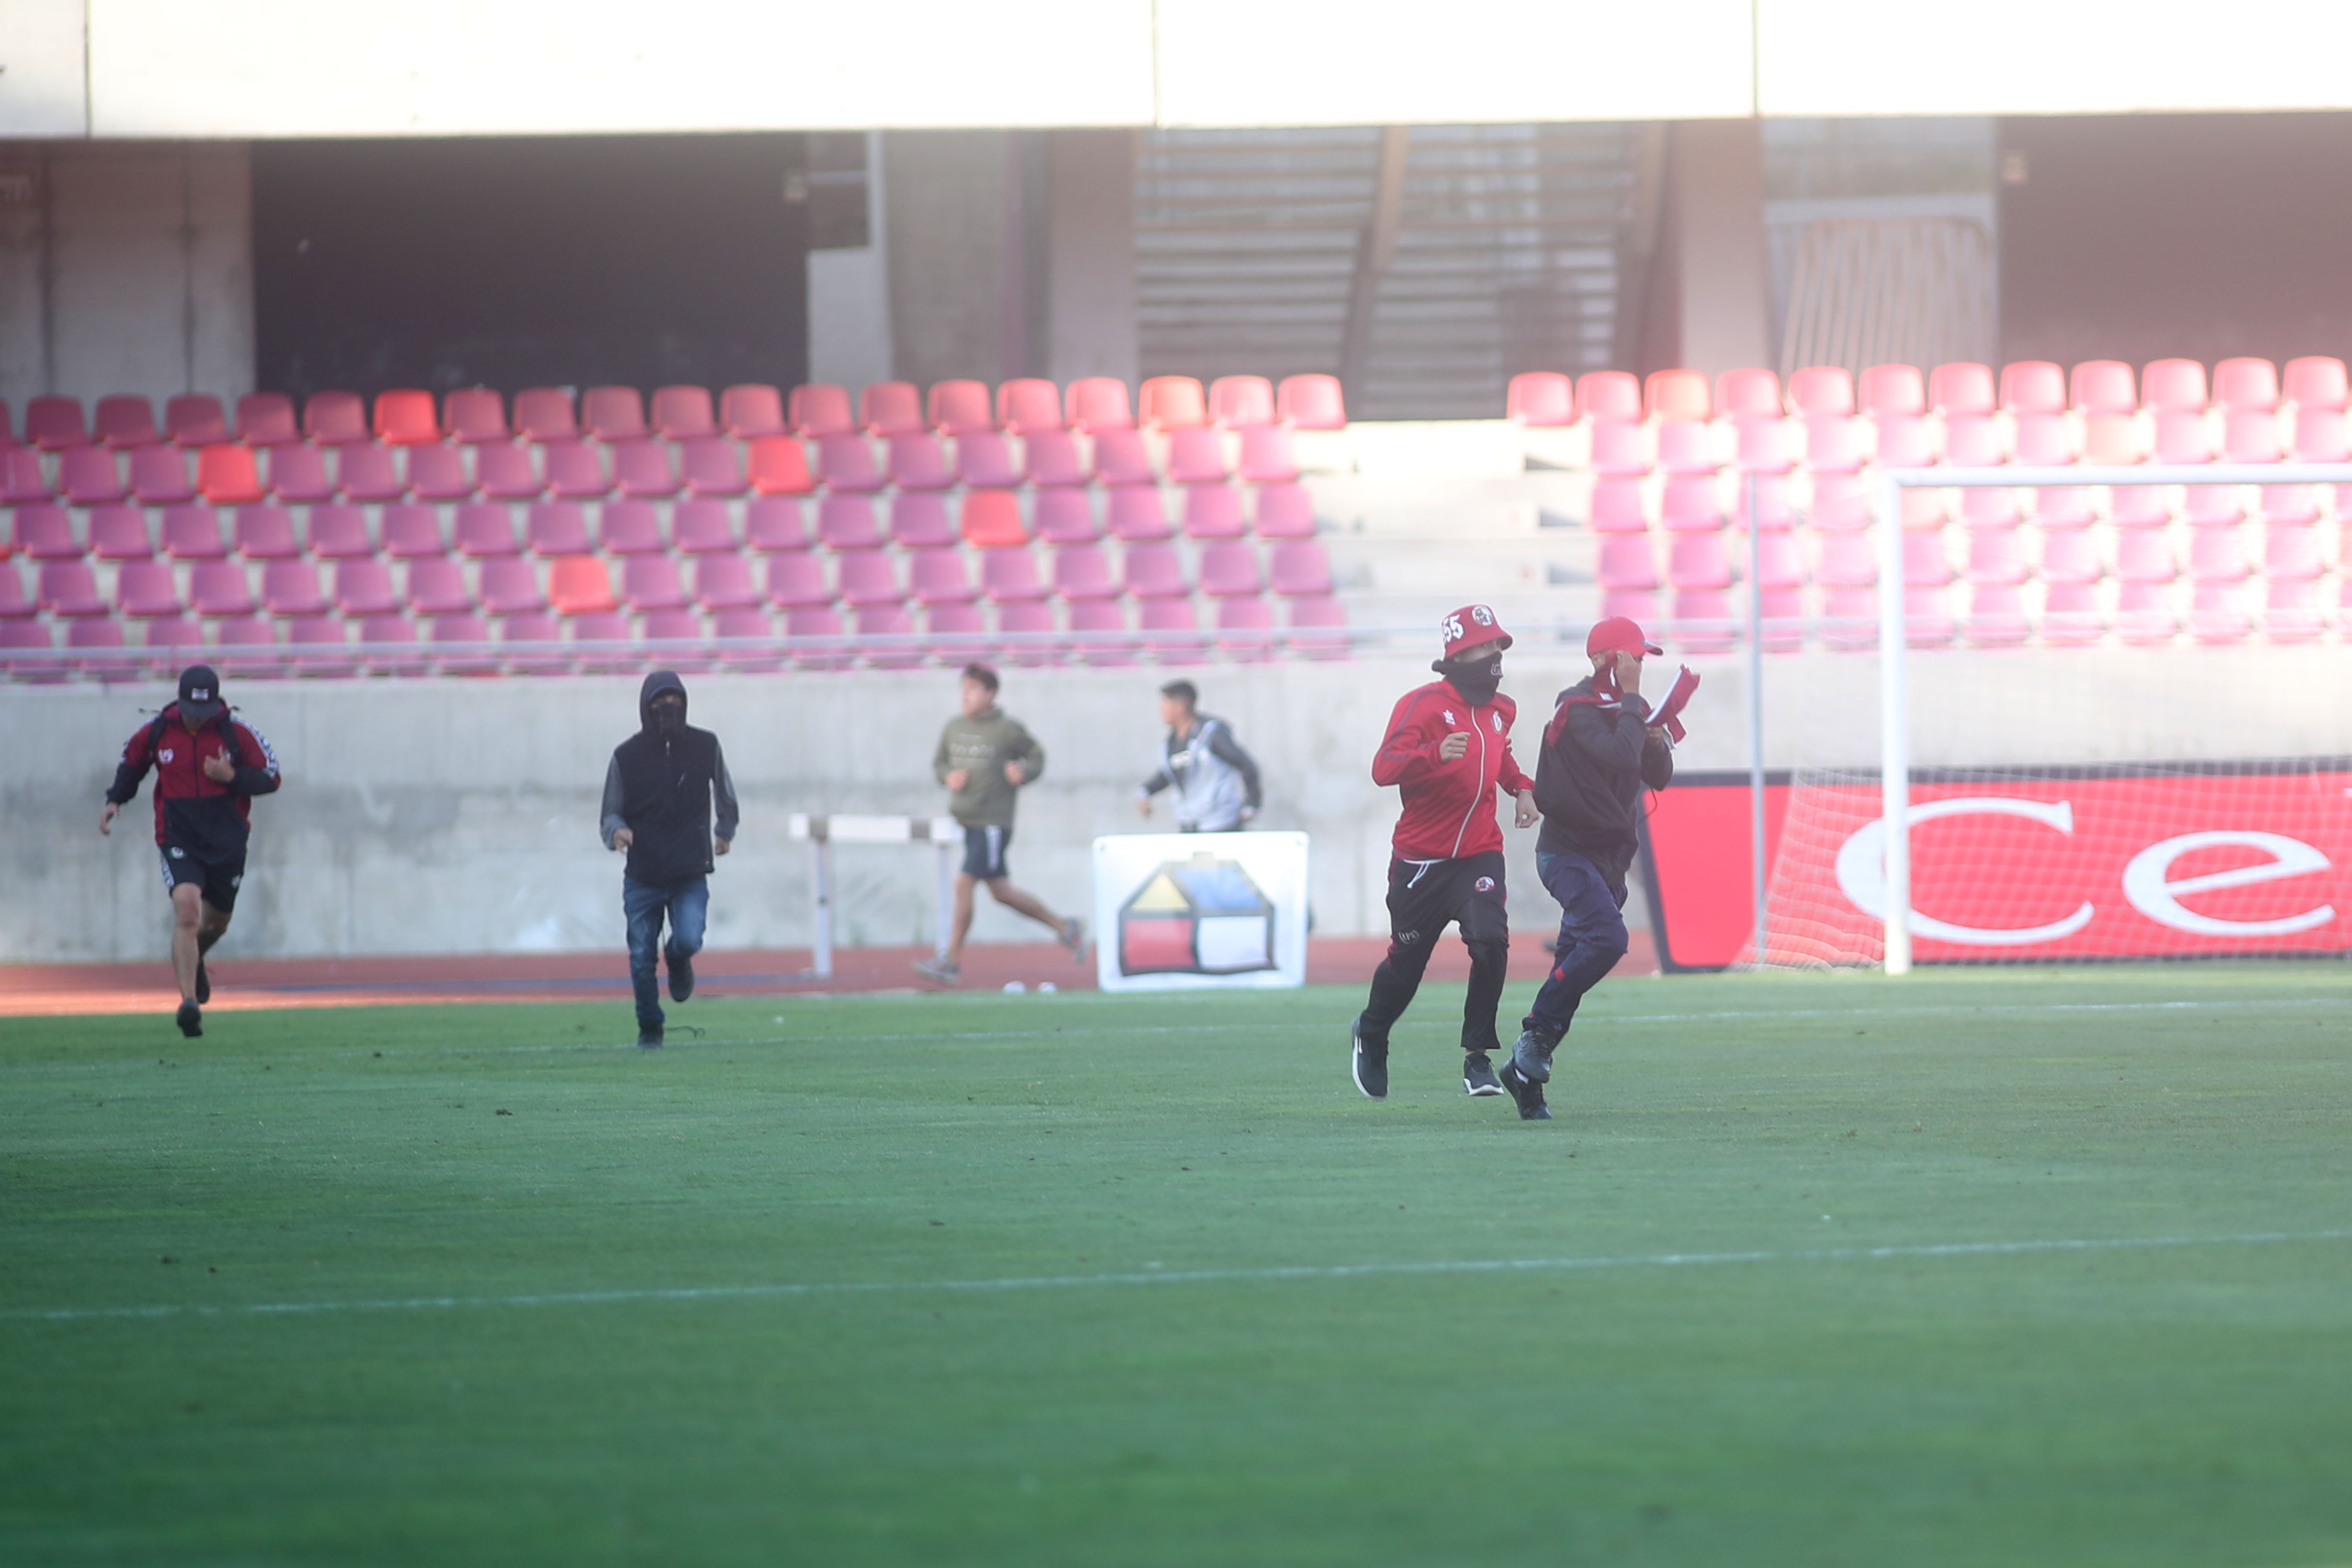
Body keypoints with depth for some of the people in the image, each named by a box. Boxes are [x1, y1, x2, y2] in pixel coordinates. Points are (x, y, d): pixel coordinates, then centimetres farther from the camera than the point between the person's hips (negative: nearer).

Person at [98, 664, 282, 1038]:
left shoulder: (237, 733, -6)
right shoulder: (157, 732, -3)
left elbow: (272, 778, -3)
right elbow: (132, 764, 16)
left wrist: (233, 777, -20)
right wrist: (115, 800, 2)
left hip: (228, 839, 2)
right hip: (179, 836, -2)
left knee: (216, 921, 17)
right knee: (186, 909, -23)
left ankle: (193, 961, 53)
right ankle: (190, 1002, -29)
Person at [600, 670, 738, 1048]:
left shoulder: (706, 747, 1)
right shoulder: (626, 756, -4)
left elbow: (725, 794, 20)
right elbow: (612, 811, 1)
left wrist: (726, 830, 30)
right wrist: (617, 830, -21)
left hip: (691, 874, 0)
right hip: (642, 878, 0)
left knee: (688, 941, -20)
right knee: (641, 958, 1)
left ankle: (678, 962, 18)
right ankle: (650, 1028, 25)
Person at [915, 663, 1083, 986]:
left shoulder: (1007, 729, -7)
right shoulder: (954, 727, 9)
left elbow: (1037, 756, 4)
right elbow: (938, 763, 18)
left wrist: (1024, 773, -17)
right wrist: (949, 776, -4)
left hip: (993, 823, -7)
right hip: (967, 822, 7)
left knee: (964, 884, -13)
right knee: (1002, 892, 13)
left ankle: (953, 963, -8)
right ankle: (1065, 929, 29)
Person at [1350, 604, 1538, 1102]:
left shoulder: (1502, 710, 8)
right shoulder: (1424, 705, -13)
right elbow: (1383, 769, -25)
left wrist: (1521, 787, 11)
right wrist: (1435, 754, -41)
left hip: (1480, 852, 4)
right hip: (1422, 859, -4)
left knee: (1491, 941, -20)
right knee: (1406, 962, 8)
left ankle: (1478, 1056, -9)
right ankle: (1371, 1036, 38)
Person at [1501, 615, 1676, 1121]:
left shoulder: (1625, 710, 14)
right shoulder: (1578, 708, -13)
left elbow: (1658, 776, 14)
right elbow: (1620, 757, -28)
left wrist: (1656, 740, -5)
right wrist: (1633, 700, -18)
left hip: (1609, 858, 8)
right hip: (1570, 852, -8)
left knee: (1578, 964, 4)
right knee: (1607, 939, -26)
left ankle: (1528, 1073, 8)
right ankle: (1536, 1037, -16)